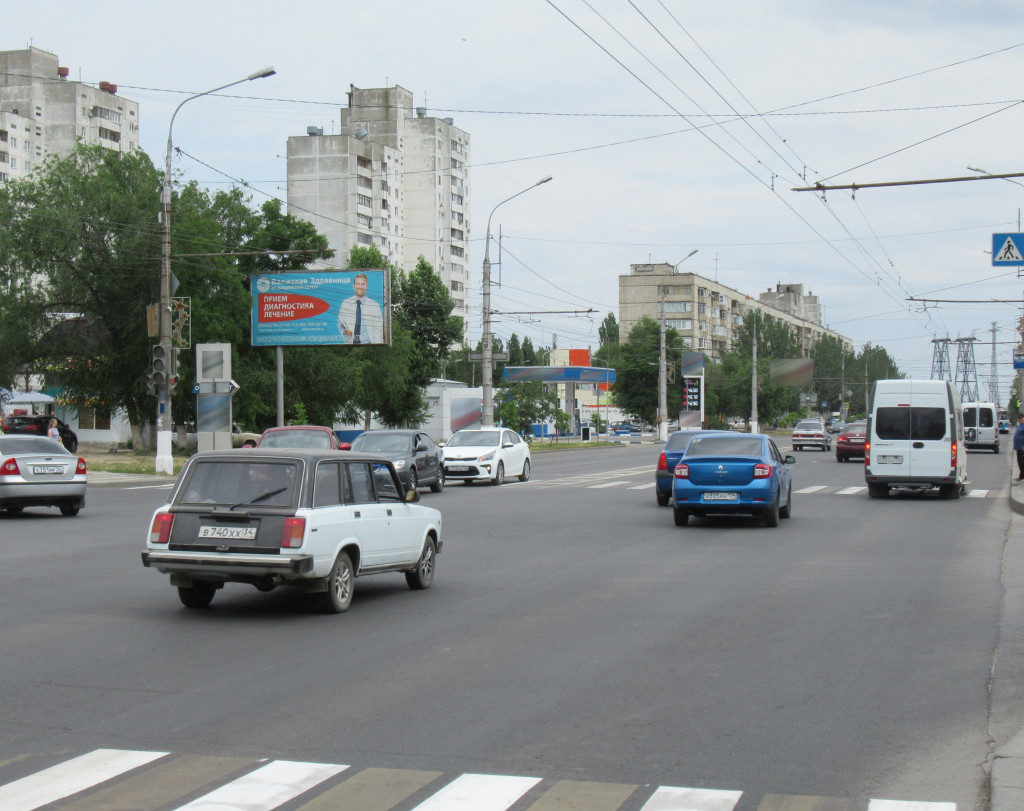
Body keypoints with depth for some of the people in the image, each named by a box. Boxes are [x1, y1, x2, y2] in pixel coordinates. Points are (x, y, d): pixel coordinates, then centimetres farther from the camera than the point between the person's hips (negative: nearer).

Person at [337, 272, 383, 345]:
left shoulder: (374, 306, 2)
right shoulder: (345, 304, 8)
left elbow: (378, 330, 2)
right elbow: (340, 323, 17)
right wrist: (344, 331, -4)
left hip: (367, 343, -1)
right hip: (350, 343, 1)